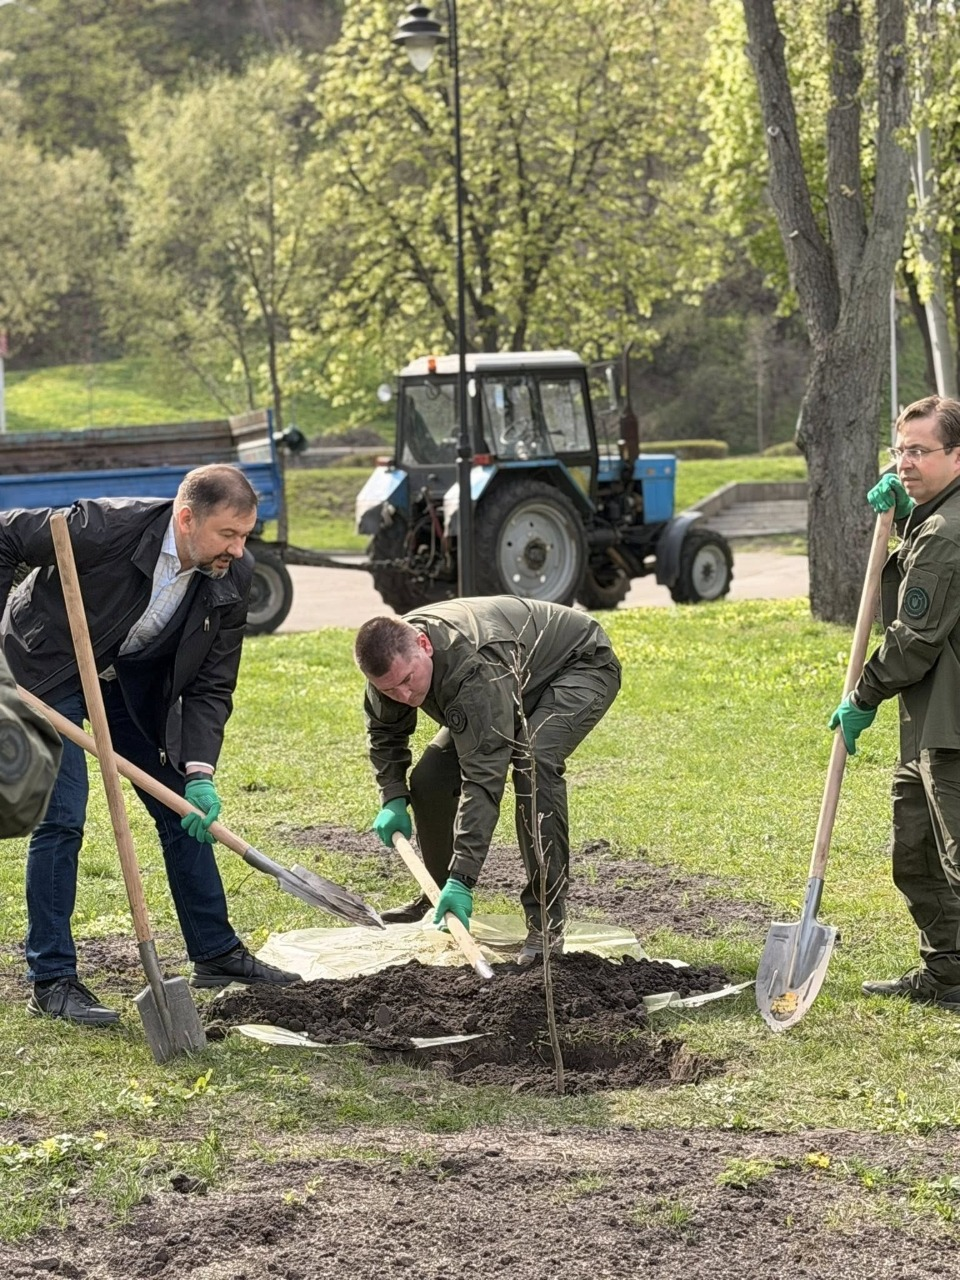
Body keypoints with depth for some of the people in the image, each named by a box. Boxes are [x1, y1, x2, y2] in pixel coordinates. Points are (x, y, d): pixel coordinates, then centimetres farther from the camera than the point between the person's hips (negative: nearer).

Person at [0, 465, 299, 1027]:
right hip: (49, 669, -6)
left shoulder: (233, 577, -18)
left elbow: (210, 687, -11)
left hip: (135, 678, 6)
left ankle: (216, 953, 22)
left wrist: (199, 772, -24)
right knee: (62, 816, -12)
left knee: (185, 810, 7)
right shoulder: (106, 527, -34)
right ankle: (52, 981, -3)